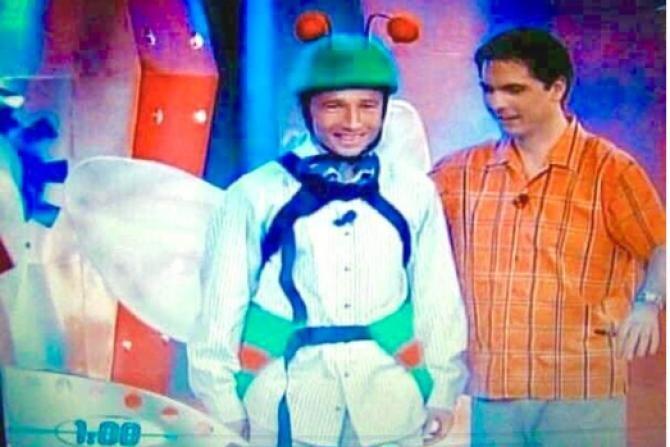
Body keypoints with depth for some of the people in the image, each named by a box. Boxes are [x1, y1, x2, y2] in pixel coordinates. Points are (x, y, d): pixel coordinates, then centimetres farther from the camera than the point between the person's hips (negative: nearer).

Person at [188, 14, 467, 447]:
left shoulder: (414, 192, 1)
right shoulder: (255, 194, -5)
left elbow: (439, 298, 6)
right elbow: (222, 306, -2)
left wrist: (443, 390, 7)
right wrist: (224, 408, 0)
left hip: (391, 408, 2)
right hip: (285, 407, -2)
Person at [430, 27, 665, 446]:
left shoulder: (609, 168, -2)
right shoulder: (464, 171, 10)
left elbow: (661, 247, -9)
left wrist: (647, 303, -27)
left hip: (581, 396, -3)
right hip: (491, 395, 4)